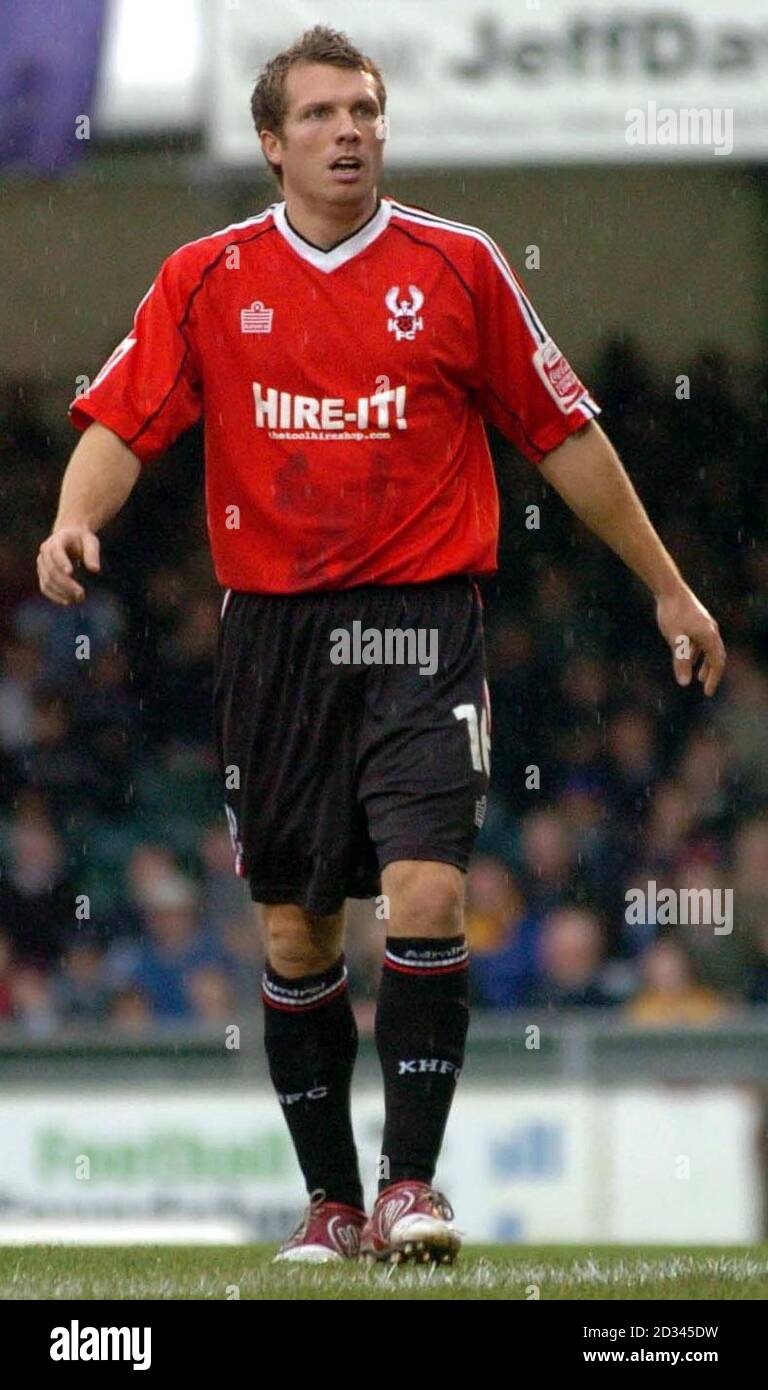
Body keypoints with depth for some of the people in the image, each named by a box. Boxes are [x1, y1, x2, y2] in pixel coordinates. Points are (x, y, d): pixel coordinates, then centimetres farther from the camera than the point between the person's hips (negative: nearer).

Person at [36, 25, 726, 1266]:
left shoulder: (458, 266, 3)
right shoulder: (209, 278, 5)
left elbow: (563, 435, 9)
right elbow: (123, 422, 2)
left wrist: (667, 588, 13)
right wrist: (76, 521, -20)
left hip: (422, 621, -2)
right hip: (273, 634, 2)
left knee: (424, 894, -18)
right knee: (296, 933, 5)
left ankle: (411, 1182, -12)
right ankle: (332, 1201, 16)